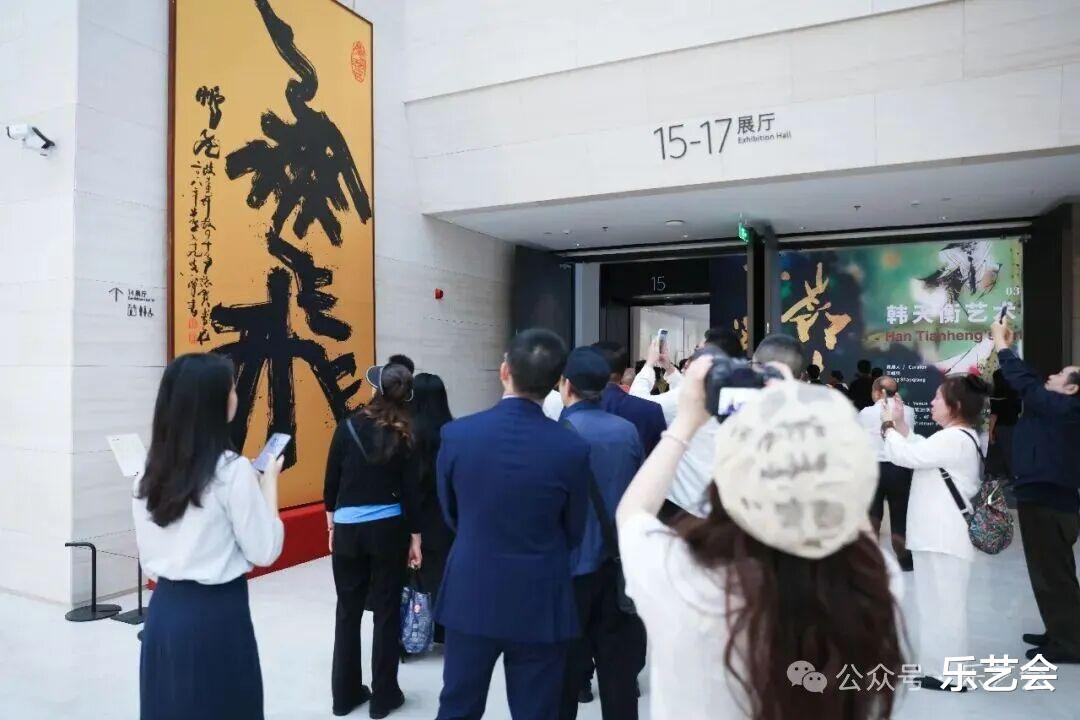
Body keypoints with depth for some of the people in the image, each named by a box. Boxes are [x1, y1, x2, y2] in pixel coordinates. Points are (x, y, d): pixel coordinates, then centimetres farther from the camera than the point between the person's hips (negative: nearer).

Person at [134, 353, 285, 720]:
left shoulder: (150, 473, 2)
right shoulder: (233, 470, -18)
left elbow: (147, 558, 9)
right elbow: (264, 551, -11)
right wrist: (269, 481, -4)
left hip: (164, 610, 6)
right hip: (217, 613, -6)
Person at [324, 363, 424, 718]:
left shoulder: (348, 426, -4)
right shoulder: (405, 436, -6)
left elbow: (332, 477, 0)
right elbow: (411, 490, -6)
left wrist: (331, 519, 14)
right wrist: (415, 537, 2)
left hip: (347, 528, 1)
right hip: (388, 528, -1)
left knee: (348, 610, 14)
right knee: (386, 611, 10)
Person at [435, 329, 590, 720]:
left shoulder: (456, 434, -12)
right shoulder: (572, 447, -16)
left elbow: (450, 514, 3)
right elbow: (574, 532, -1)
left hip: (470, 596, 2)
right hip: (540, 603, -1)